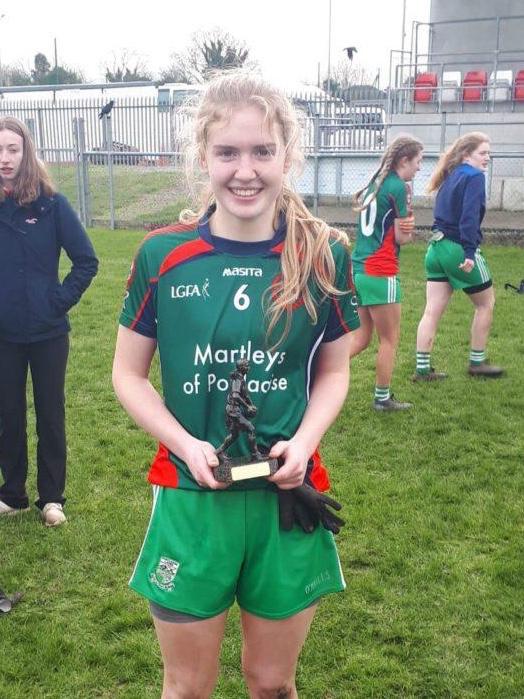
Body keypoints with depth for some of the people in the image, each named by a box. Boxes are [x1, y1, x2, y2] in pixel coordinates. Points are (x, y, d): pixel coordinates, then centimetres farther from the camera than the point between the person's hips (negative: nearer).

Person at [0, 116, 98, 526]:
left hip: (48, 333, -1)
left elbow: (86, 260, -3)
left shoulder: (50, 203, -7)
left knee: (51, 414, 10)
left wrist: (62, 300, -9)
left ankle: (52, 497, 24)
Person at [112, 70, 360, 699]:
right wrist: (186, 445, -14)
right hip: (190, 500, 0)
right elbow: (128, 373, 1)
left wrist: (304, 441, -11)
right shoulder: (162, 255, -7)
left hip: (288, 500, 1)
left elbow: (334, 371, 7)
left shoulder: (324, 254, -5)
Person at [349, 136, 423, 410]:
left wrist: (405, 225, -5)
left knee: (361, 338, 15)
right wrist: (410, 229, 11)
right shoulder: (399, 187, -12)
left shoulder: (374, 183, 14)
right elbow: (402, 237, -11)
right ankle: (382, 398, 17)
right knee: (389, 340, 7)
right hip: (380, 274, -8)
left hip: (359, 268, 8)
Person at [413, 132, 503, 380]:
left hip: (437, 248, 8)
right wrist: (470, 253, -29)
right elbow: (470, 216, -22)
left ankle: (422, 369, 6)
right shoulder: (474, 176, -10)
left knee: (432, 311, 5)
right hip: (459, 249, -8)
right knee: (486, 303, 11)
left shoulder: (451, 177, 16)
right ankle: (477, 362, 18)